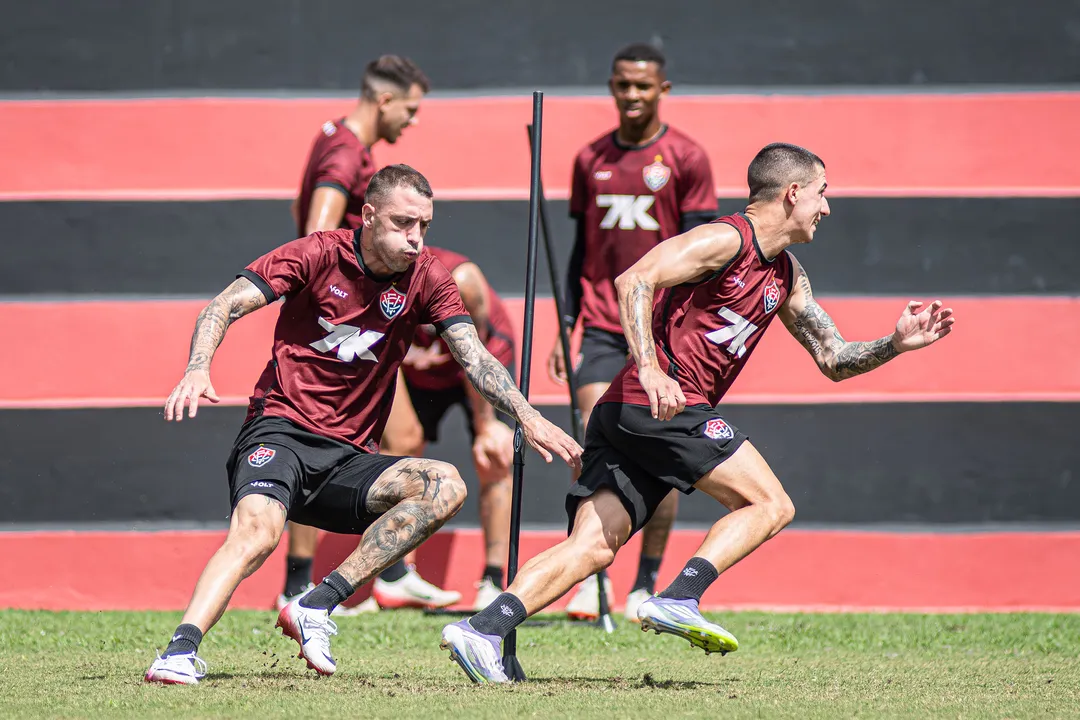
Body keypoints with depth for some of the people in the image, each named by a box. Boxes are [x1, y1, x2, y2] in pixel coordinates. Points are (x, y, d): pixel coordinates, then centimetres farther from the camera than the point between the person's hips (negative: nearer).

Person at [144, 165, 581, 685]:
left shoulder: (425, 279, 5)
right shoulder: (319, 254, -4)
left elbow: (473, 357, -1)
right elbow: (225, 307, -10)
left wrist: (526, 416, -18)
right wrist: (198, 369, -29)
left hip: (348, 460, 4)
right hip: (280, 432, -4)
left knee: (446, 487, -20)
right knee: (257, 530, -33)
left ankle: (317, 606, -23)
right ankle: (182, 651, -42)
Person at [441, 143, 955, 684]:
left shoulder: (785, 276, 25)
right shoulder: (726, 240, -5)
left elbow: (834, 360, 30)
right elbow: (634, 281, -16)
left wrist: (896, 344, 14)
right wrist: (649, 369, -26)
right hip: (662, 407, -9)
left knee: (593, 547, -5)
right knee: (770, 505, -5)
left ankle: (482, 628, -19)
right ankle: (676, 600, -17)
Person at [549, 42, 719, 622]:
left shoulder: (685, 159, -1)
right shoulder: (591, 160, 10)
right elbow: (582, 249, 15)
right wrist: (565, 328, 9)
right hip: (603, 328, 2)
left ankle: (646, 585, 8)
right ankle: (592, 576, -7)